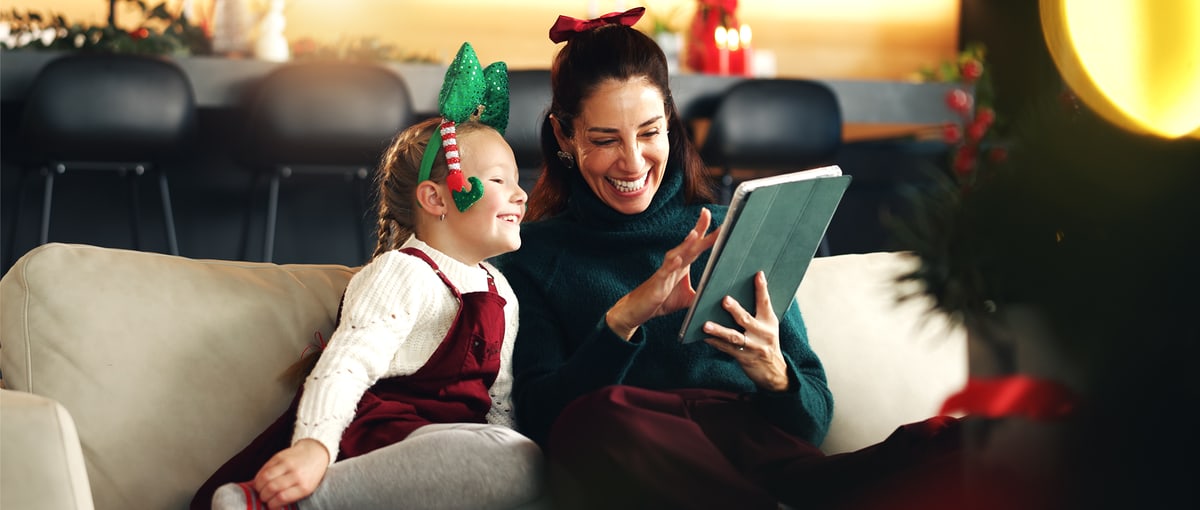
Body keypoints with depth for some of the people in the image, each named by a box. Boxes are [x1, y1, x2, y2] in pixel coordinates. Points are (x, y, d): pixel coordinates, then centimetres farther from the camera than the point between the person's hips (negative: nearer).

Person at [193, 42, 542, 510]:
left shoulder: (499, 290, 22)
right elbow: (346, 365, -20)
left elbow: (500, 398, 26)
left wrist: (506, 446, 7)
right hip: (379, 432, -9)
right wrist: (315, 444, -37)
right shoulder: (402, 275, -5)